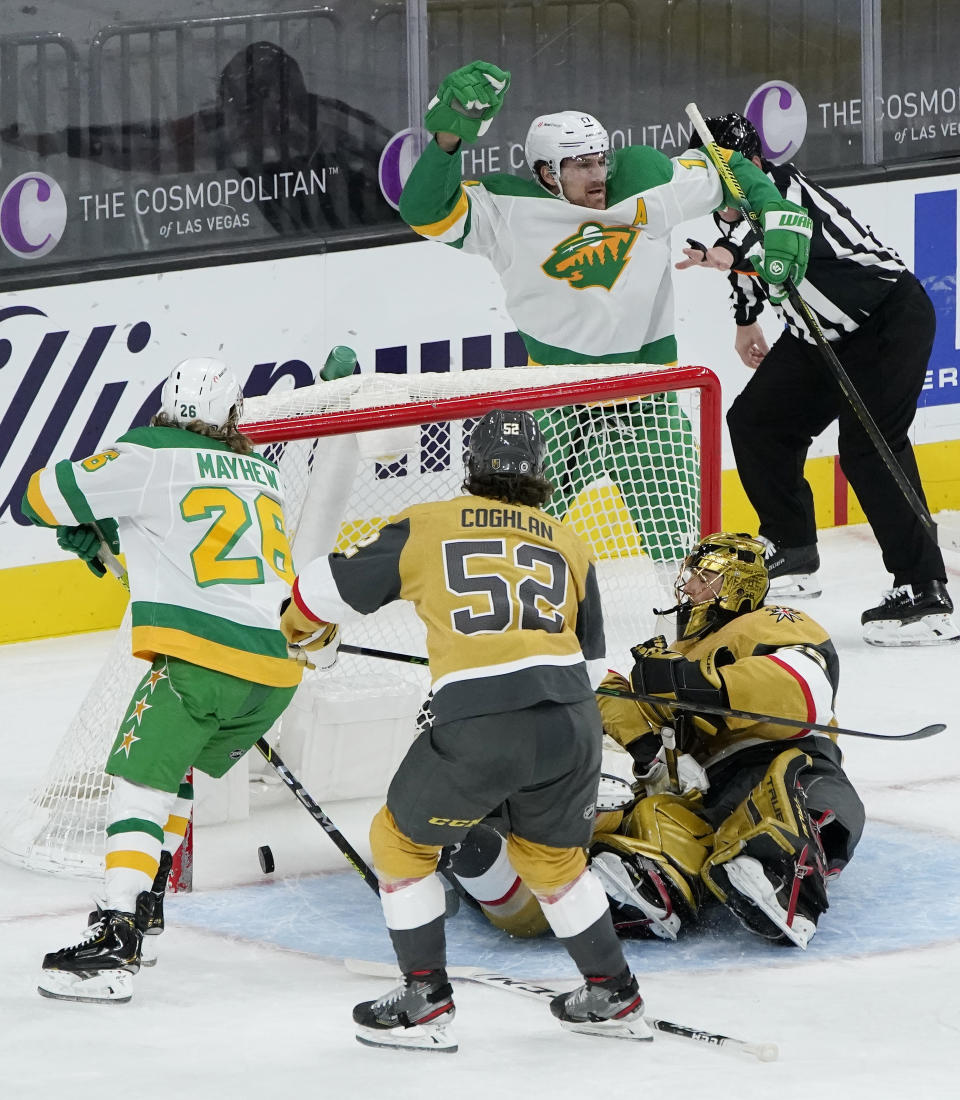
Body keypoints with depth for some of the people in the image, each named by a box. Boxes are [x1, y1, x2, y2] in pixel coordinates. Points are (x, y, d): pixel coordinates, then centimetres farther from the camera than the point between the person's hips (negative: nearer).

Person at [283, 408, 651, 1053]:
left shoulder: (426, 527, 9)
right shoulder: (569, 545, 18)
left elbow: (332, 588, 17)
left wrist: (294, 628, 39)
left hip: (479, 731, -4)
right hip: (572, 722, 4)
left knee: (402, 840, 18)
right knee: (552, 856, 28)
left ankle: (425, 1004, 16)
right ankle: (614, 998, 32)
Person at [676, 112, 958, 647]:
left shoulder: (782, 185, -24)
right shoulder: (733, 214, 3)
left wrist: (722, 254, -66)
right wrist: (747, 322, 39)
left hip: (891, 316, -10)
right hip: (824, 334, 10)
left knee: (869, 447, -21)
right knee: (756, 419, 10)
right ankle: (793, 554, 27)